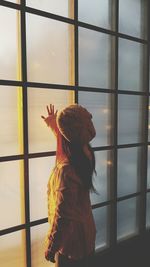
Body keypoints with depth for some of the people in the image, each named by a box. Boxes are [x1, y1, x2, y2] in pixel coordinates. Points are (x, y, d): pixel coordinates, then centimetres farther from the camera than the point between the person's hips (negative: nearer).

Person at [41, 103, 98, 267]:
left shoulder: (65, 170, -35)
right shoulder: (84, 155, -10)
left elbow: (63, 217, -28)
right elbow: (66, 139, 14)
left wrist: (51, 247, -13)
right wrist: (52, 124, 27)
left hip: (71, 241, -7)